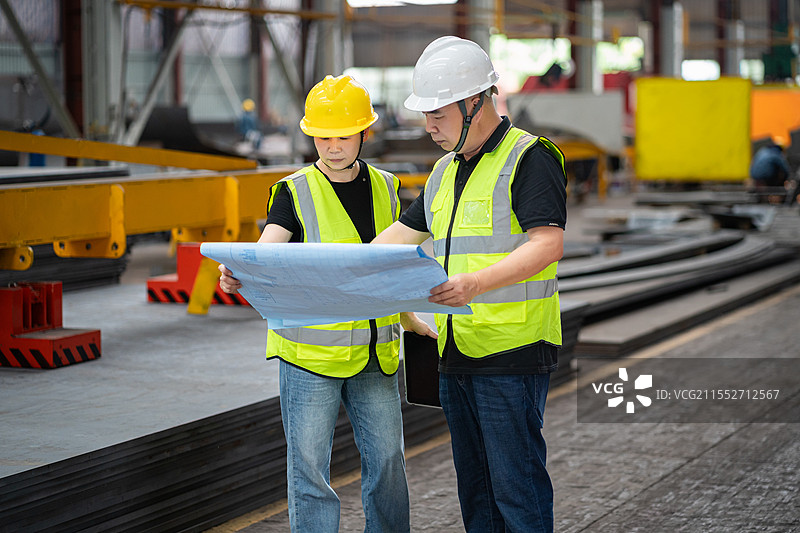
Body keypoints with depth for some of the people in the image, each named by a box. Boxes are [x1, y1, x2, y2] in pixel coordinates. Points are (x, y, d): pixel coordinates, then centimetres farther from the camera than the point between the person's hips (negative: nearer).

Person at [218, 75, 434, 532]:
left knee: (387, 460, 9)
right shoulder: (295, 192, -4)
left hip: (375, 353, 4)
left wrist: (415, 323, 19)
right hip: (311, 351, -4)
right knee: (310, 466, -1)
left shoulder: (384, 188, 9)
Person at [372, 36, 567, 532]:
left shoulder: (530, 158, -9)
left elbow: (548, 244, -20)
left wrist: (476, 283, -33)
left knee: (516, 483, -6)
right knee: (474, 486, 14)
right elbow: (402, 234, 24)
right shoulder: (446, 170, 17)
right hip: (456, 352, 9)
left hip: (514, 350, -9)